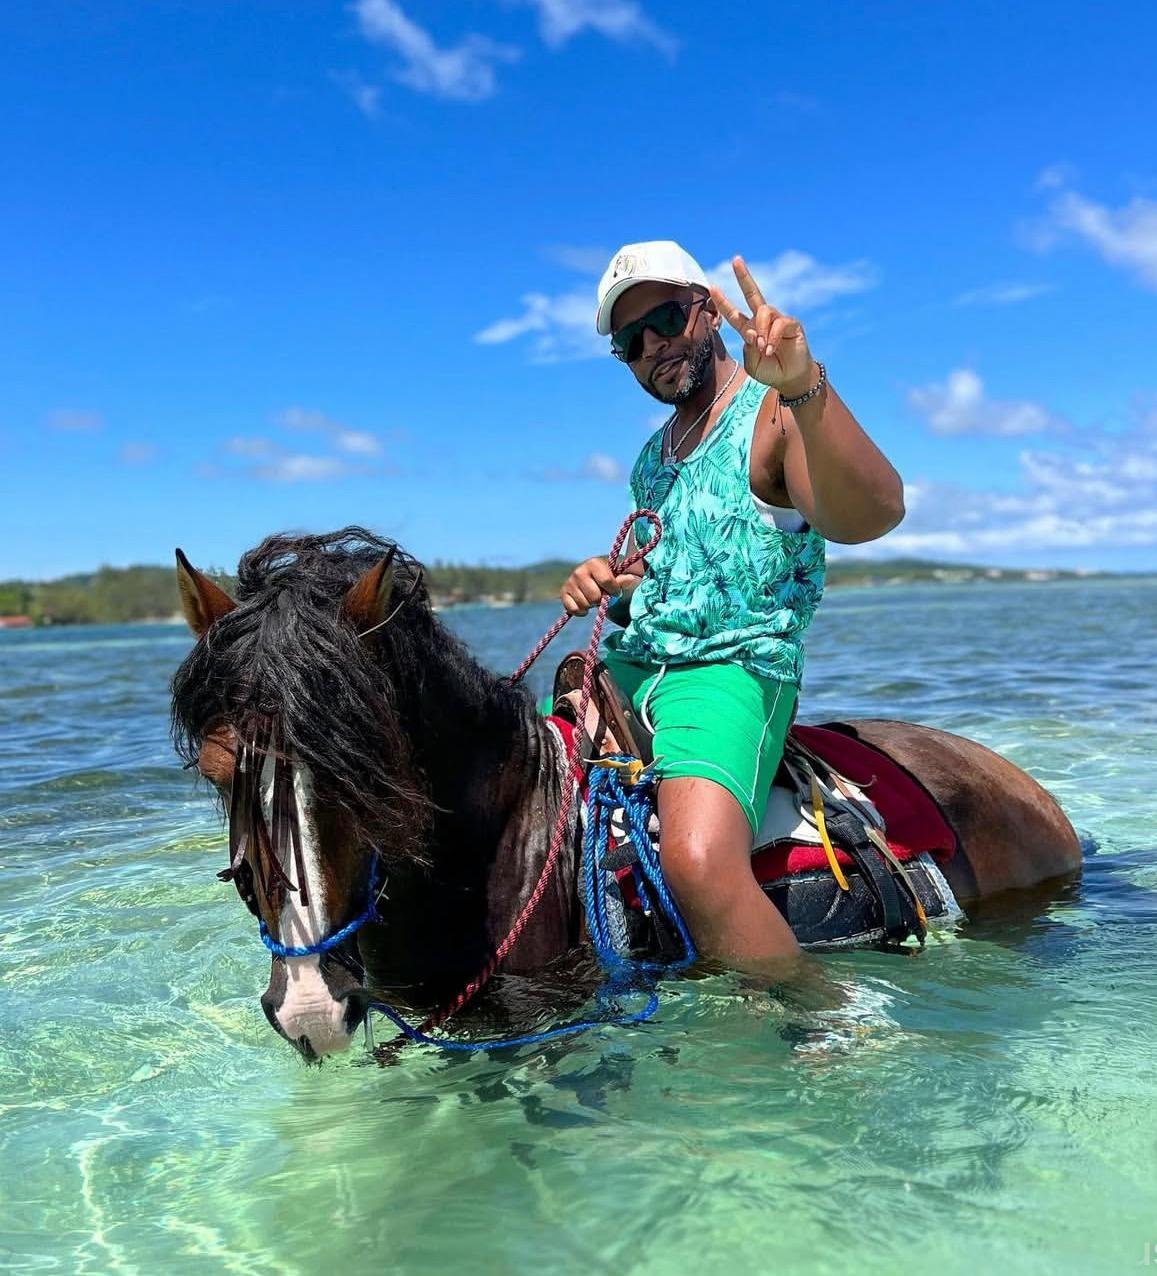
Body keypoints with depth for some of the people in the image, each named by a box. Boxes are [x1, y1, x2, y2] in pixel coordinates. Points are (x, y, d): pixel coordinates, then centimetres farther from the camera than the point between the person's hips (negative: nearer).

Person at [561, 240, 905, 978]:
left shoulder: (779, 414, -3)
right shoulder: (655, 453, 21)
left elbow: (871, 515, -24)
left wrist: (804, 386, -40)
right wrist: (608, 587, 7)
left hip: (730, 671, -8)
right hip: (625, 669, 8)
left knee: (700, 862, -34)